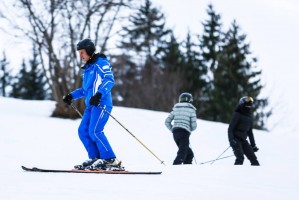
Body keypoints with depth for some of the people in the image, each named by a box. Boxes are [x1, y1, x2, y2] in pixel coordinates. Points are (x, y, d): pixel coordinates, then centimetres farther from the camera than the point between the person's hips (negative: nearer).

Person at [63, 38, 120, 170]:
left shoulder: (100, 63, -4)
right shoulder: (87, 68, 25)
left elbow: (109, 80, -17)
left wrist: (99, 94, -30)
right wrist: (71, 96, 22)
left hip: (101, 104, -10)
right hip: (91, 105, 10)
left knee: (94, 131, -18)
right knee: (83, 131, 1)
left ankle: (109, 159, -14)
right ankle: (95, 158, 3)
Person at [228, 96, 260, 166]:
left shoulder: (249, 116, 11)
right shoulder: (237, 114, -10)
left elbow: (250, 131, 19)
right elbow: (230, 128, -14)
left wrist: (253, 145, 19)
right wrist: (231, 140, -27)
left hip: (243, 140, 7)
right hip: (236, 139, -7)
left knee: (253, 158, 1)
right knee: (240, 158, -23)